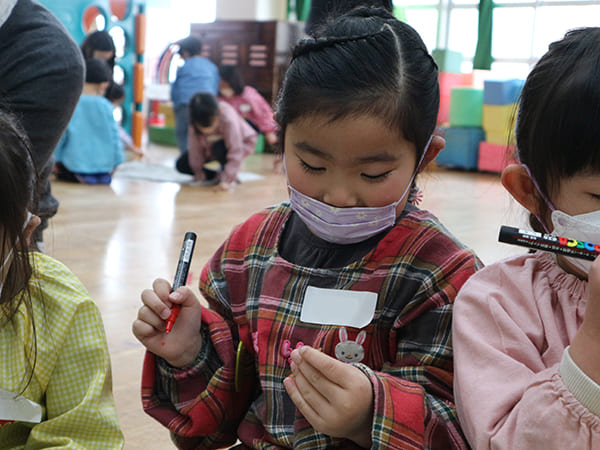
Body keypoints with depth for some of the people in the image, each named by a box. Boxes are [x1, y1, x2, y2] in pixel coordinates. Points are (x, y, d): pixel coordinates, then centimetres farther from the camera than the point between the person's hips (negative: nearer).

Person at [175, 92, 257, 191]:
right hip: (209, 146, 5)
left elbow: (235, 152, -39)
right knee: (181, 165, -7)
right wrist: (198, 170, -12)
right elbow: (195, 146, -16)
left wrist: (227, 180, -41)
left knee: (219, 149, -39)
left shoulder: (229, 119, -41)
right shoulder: (196, 120, -28)